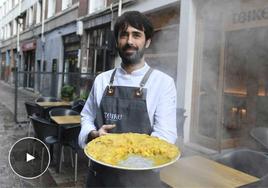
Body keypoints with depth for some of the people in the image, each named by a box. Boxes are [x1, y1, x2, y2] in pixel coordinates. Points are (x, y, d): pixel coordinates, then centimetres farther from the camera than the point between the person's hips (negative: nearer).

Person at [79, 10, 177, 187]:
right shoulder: (101, 80, 3)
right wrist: (94, 134, -9)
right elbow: (87, 116, 12)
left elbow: (165, 135, -14)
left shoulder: (163, 82, -9)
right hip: (99, 172, 4)